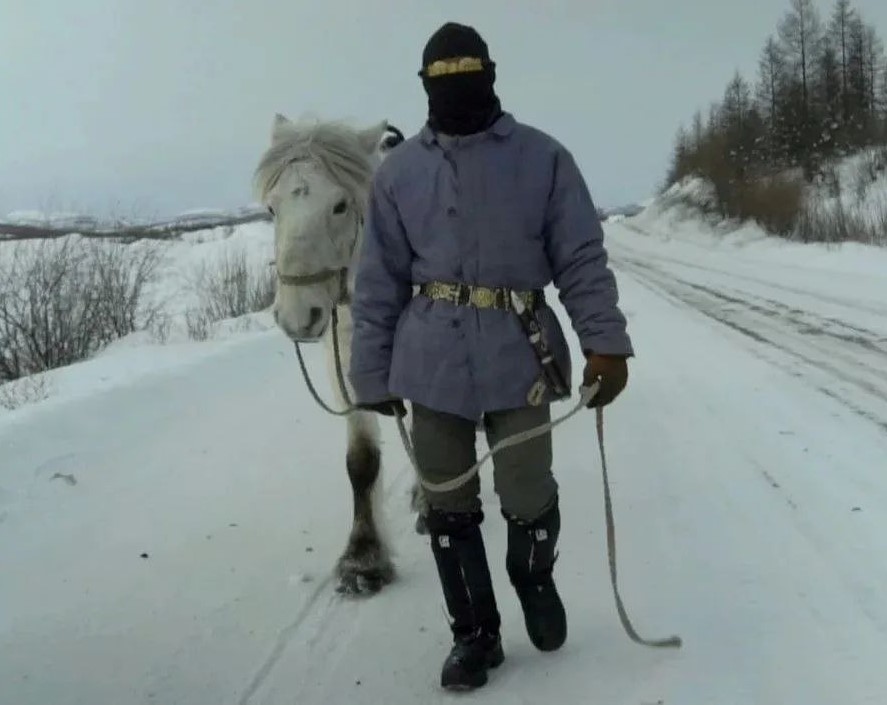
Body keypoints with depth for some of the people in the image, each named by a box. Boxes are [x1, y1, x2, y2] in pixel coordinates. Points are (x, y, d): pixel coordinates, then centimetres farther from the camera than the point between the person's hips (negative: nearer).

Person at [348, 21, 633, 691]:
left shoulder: (544, 157, 0)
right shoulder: (399, 170, 4)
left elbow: (582, 259, -1)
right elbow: (379, 282, 6)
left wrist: (606, 342, -12)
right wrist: (375, 373, 4)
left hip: (519, 354, -1)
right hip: (433, 360, 2)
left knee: (528, 498, 2)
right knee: (448, 506, 9)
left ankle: (534, 578, 37)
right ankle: (475, 633, 28)